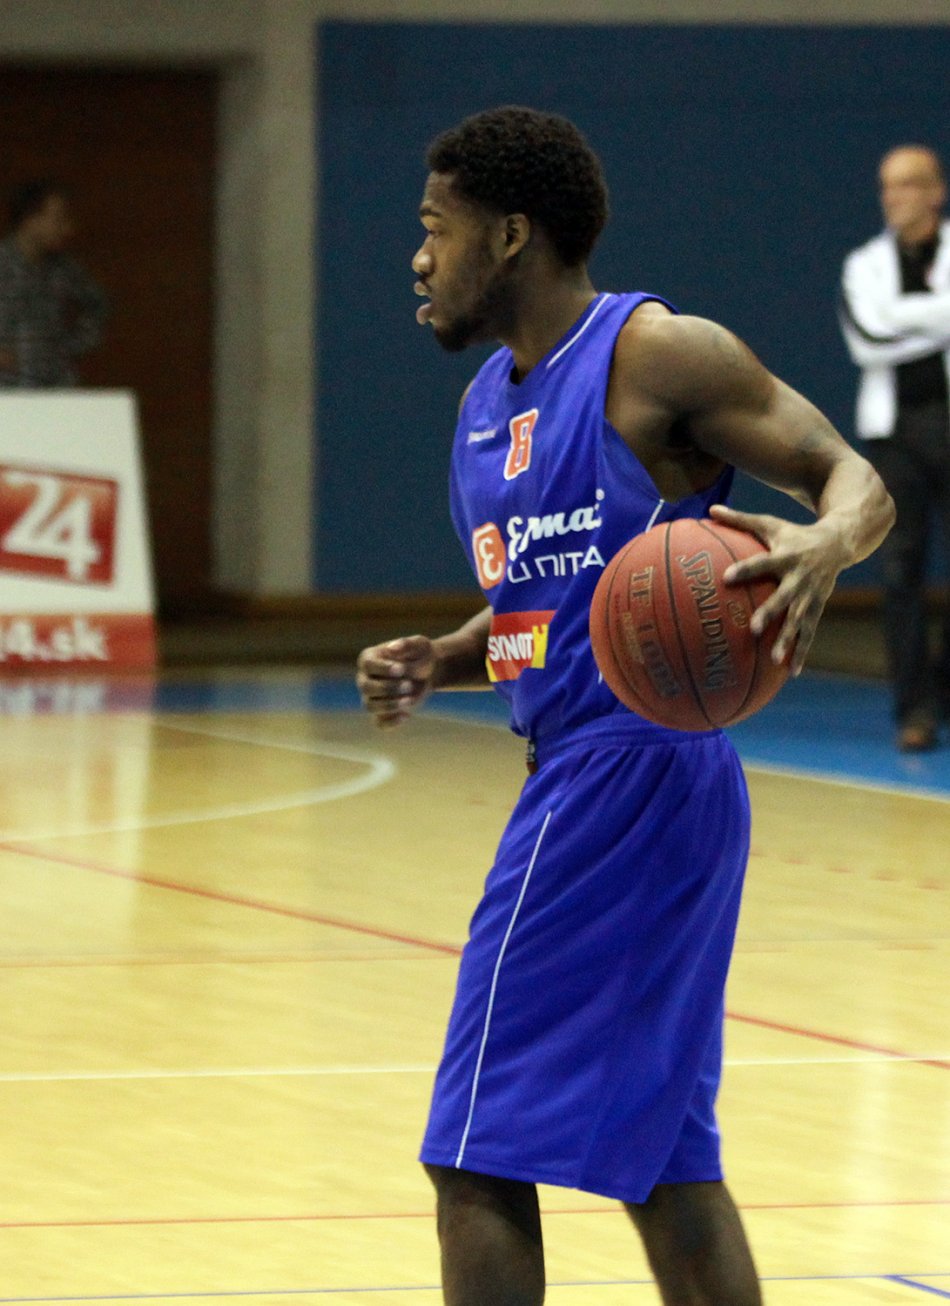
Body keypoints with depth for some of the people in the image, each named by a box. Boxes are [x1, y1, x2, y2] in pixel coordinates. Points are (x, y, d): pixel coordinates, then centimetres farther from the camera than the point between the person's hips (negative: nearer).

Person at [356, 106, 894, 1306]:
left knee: (479, 1158, -9)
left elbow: (852, 476, -12)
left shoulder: (657, 356, -10)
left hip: (629, 772, -10)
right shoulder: (486, 405, 17)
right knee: (656, 1149, 13)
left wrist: (823, 543, -34)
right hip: (578, 778, 10)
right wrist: (436, 664, 4)